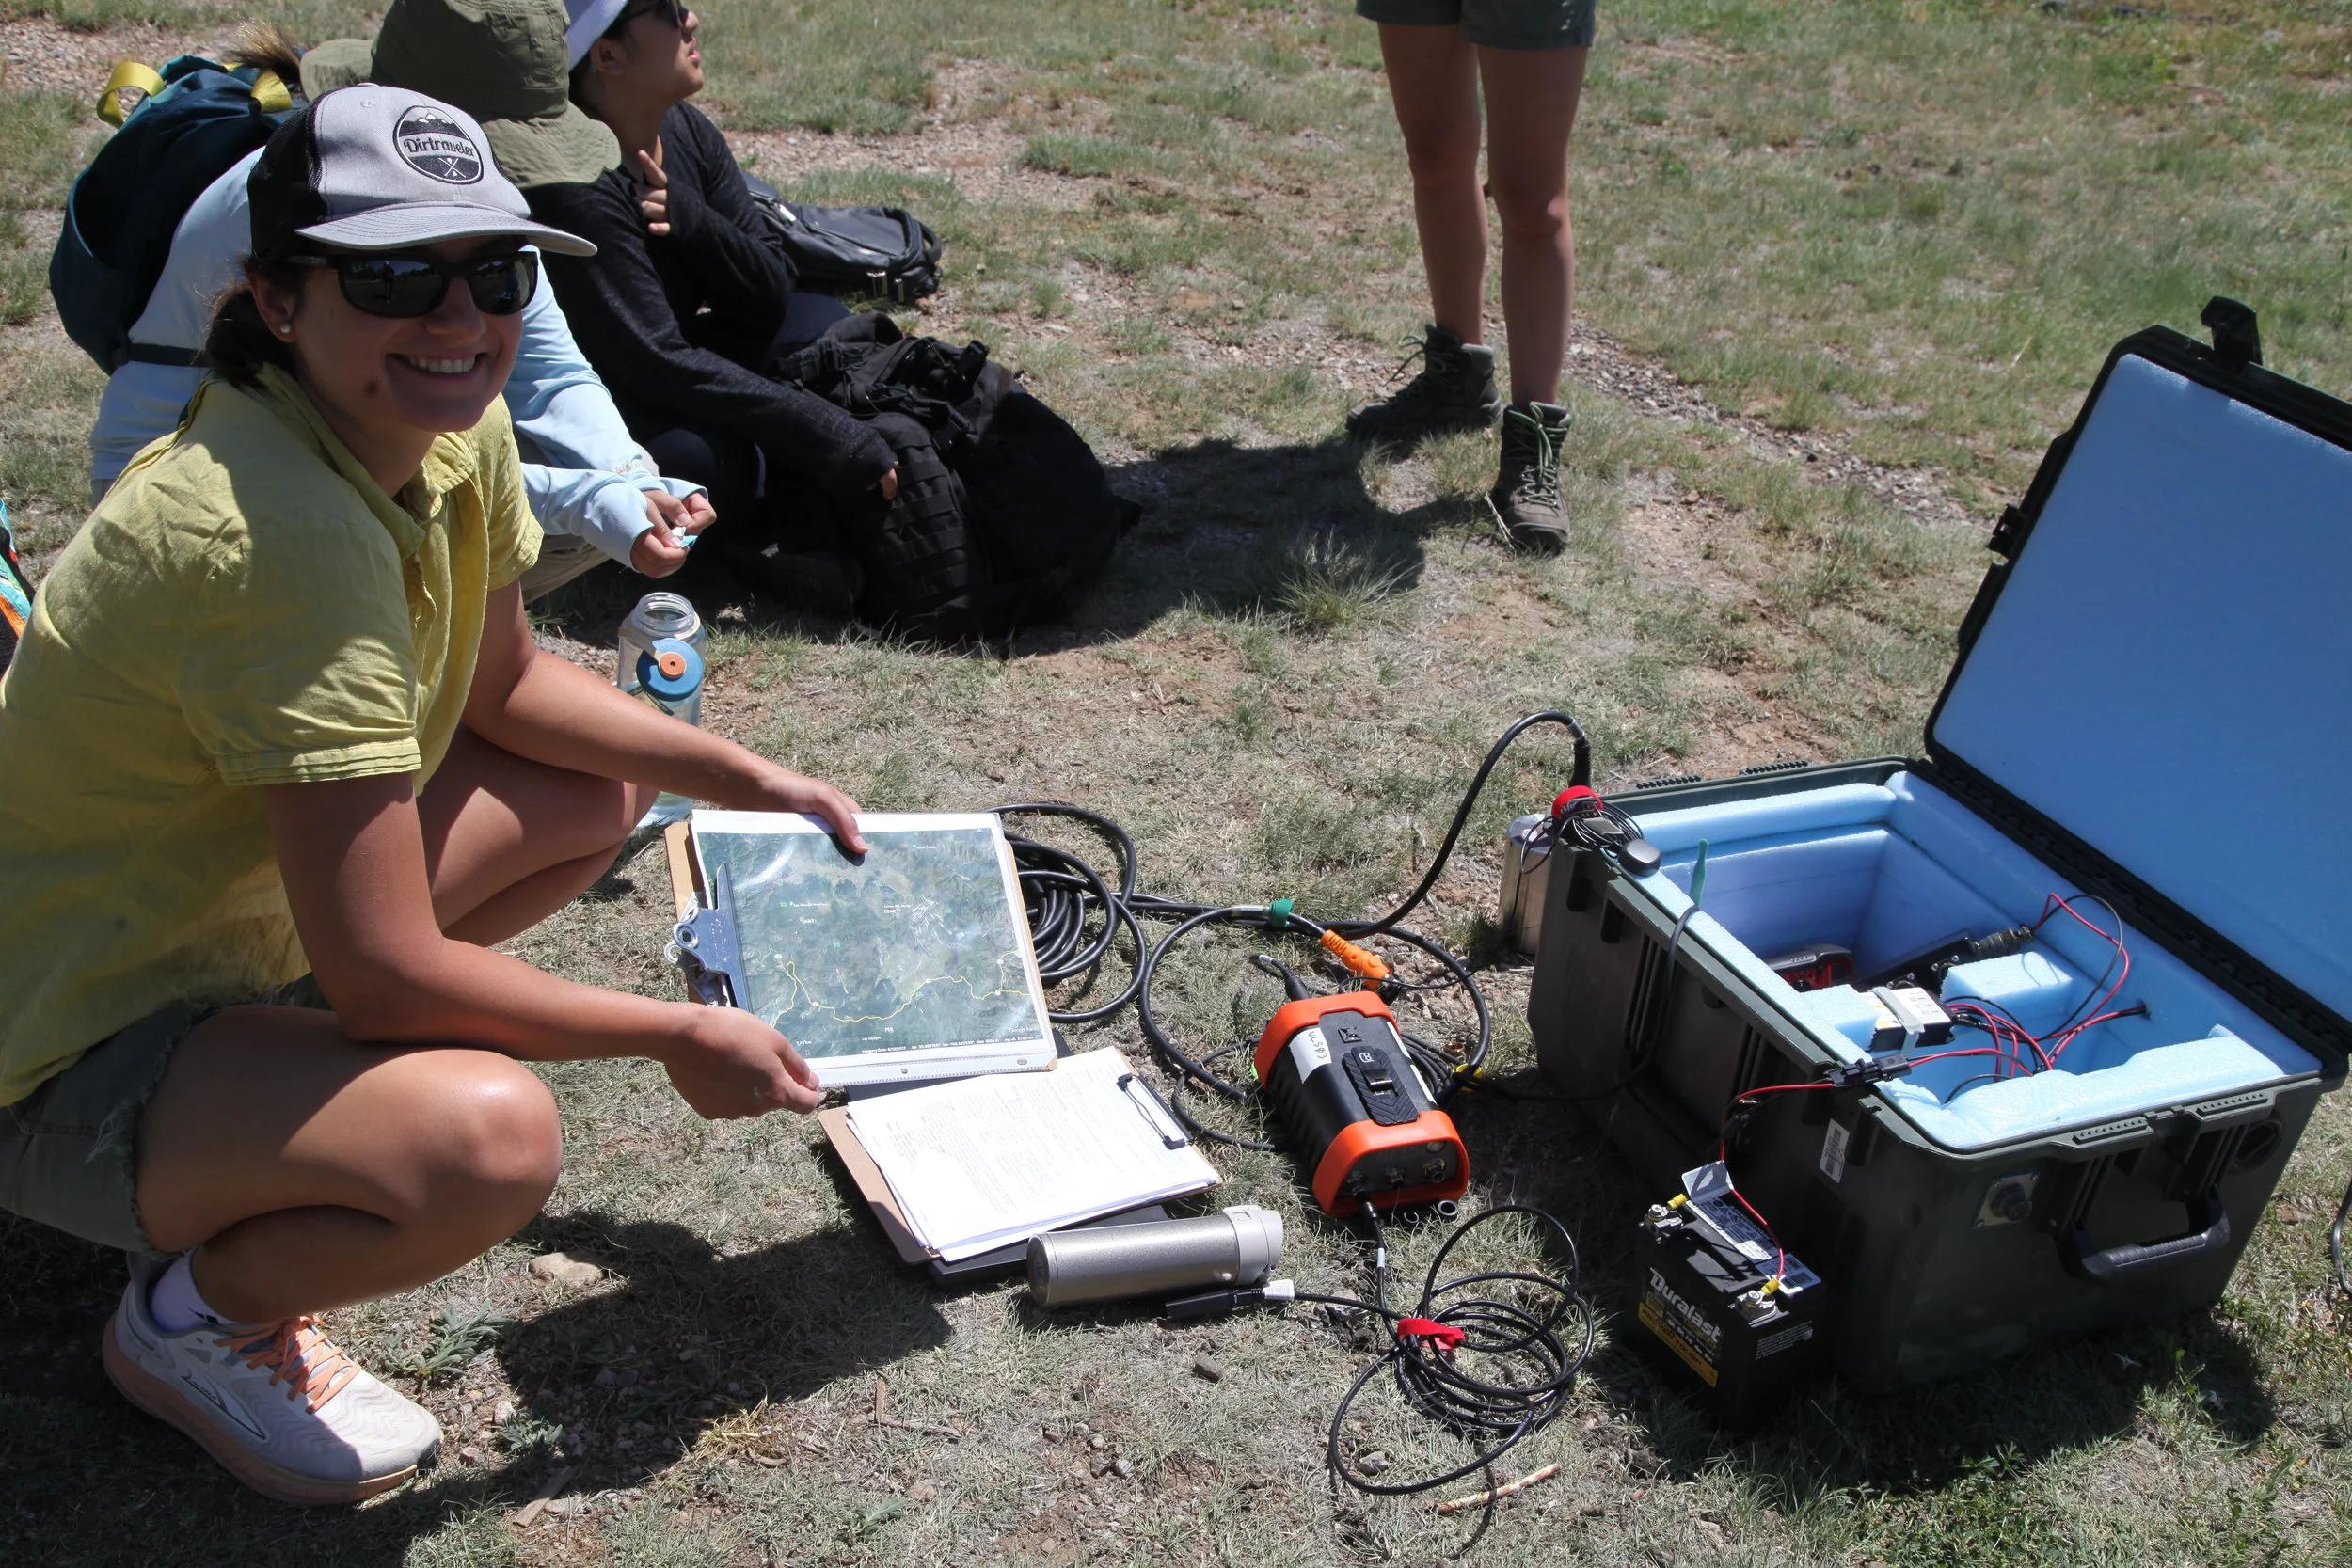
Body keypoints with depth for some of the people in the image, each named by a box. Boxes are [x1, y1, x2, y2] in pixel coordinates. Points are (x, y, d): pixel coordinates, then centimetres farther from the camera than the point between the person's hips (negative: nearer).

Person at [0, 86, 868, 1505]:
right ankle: (193, 1317, -2)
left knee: (606, 789, 14)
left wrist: (750, 780, 3)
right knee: (491, 1137, -35)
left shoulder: (457, 429, -7)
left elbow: (507, 684, 12)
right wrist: (681, 1037, -19)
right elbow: (384, 973, -31)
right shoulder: (275, 534, -33)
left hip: (224, 922, 9)